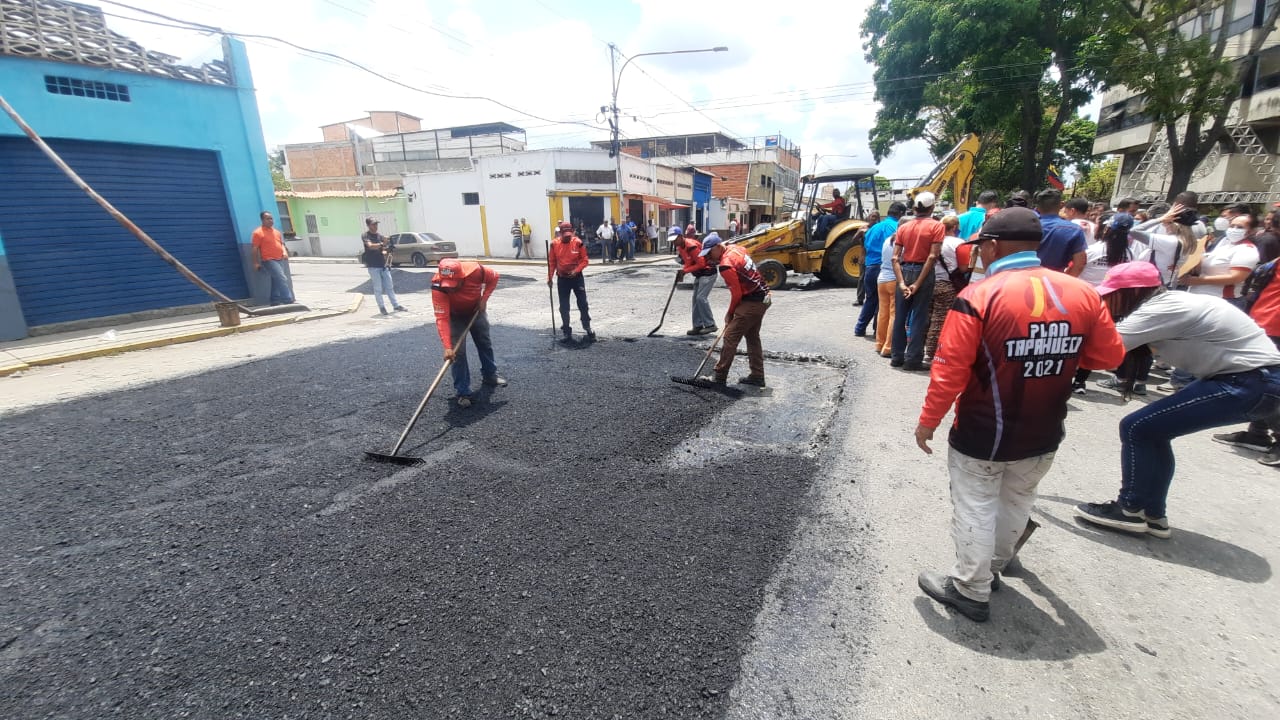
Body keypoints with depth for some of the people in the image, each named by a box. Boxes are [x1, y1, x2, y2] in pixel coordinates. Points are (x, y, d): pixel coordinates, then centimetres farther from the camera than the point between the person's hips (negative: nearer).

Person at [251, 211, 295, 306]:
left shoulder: (276, 231, 16)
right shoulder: (258, 232, -6)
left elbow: (281, 243, 24)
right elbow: (255, 249, -7)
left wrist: (284, 251, 2)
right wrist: (256, 262, -10)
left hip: (280, 260, 8)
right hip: (269, 260, -7)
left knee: (276, 281, 12)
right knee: (282, 279, -17)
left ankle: (275, 300, 20)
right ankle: (288, 300, -18)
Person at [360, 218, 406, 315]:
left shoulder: (380, 235, 11)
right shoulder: (365, 236, -4)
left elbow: (385, 249, 6)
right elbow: (370, 246, -22)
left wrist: (386, 251, -18)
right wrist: (382, 244, -37)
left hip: (383, 264, 4)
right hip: (373, 266, -4)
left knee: (389, 286, 8)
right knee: (378, 288, -1)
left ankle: (396, 305, 14)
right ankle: (382, 307, 8)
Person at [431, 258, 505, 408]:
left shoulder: (475, 270, -36)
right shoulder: (438, 287, -39)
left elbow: (493, 278, -13)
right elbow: (442, 319, -42)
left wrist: (484, 299, -21)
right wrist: (447, 347, -49)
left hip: (476, 310, 3)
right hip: (454, 316, -2)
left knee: (485, 343, 16)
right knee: (457, 351, -11)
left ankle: (490, 375, 38)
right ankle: (462, 392, -1)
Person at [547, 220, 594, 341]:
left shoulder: (578, 243, -9)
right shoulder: (554, 244, -5)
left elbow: (584, 260, -4)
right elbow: (552, 263, 2)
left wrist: (576, 270, -18)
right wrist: (549, 277, -5)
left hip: (577, 277, -1)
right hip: (562, 279, 1)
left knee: (583, 303, 1)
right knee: (564, 306, 5)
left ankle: (587, 327, 15)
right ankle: (566, 330, 16)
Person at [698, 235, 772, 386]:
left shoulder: (726, 265, -20)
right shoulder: (735, 248, 6)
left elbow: (736, 294, -16)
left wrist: (730, 313, -3)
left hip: (751, 303, -10)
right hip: (764, 298, 10)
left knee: (730, 338, -4)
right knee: (753, 338, 17)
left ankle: (719, 376, 3)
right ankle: (757, 376, 23)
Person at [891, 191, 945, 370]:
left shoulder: (903, 227, 7)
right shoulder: (937, 226, -3)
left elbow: (895, 258, -2)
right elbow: (932, 256, -14)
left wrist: (901, 282, -7)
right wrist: (918, 283, -14)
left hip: (905, 271, 3)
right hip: (923, 272, -3)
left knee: (900, 316, 10)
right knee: (919, 318, 1)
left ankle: (897, 357, 14)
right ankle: (913, 360, 3)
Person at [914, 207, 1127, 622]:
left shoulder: (978, 297, -20)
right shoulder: (1083, 294, -4)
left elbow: (949, 369, -20)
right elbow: (1110, 356, 7)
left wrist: (928, 421, -9)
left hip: (982, 434, -5)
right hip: (1044, 434, 6)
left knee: (975, 509, 10)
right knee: (1016, 502, 24)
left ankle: (971, 591, 23)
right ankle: (992, 567, 45)